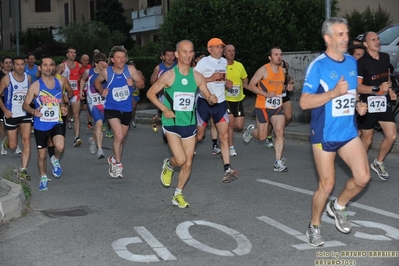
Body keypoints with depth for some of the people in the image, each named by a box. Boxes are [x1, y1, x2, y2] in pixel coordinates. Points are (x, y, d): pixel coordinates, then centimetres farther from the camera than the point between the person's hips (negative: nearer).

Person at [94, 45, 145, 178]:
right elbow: (97, 82, 10)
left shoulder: (130, 69, -9)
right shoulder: (106, 72, -9)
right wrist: (101, 91, -8)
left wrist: (134, 83, -23)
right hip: (111, 108, -3)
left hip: (126, 109, 3)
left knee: (121, 138, 17)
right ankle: (118, 165, -7)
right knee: (119, 135, -20)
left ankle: (114, 159, 42)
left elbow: (142, 83, -2)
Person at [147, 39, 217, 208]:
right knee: (180, 159, -16)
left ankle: (178, 195, 23)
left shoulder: (197, 77, -1)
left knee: (188, 163, 5)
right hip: (172, 123, -4)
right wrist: (164, 109, -13)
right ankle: (168, 165, 21)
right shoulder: (169, 76, -10)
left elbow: (208, 97, 6)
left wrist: (212, 99, -18)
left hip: (189, 123, 4)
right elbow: (150, 93, -2)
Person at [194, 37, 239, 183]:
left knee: (224, 136, -7)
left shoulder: (224, 62, 11)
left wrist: (227, 83, 4)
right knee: (199, 135, 7)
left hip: (220, 102, 5)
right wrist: (211, 78, -24)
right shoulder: (204, 61, -9)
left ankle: (227, 169, -12)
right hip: (204, 102, -5)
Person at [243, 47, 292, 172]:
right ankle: (250, 130, 41)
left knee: (280, 133, -10)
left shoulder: (282, 71, 6)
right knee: (262, 137, 6)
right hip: (263, 107, -4)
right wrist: (266, 94, -22)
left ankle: (278, 163, -8)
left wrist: (287, 87, 1)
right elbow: (251, 86, -12)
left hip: (277, 107, 4)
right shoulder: (263, 70, -12)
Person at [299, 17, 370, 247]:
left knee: (363, 177, -4)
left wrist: (359, 104, 0)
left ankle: (338, 206, 24)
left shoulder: (352, 62, 6)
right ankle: (315, 226, 25)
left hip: (349, 131, 5)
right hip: (325, 134, -5)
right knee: (327, 185, 2)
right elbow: (304, 102, -17)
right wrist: (334, 93, -26)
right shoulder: (318, 65, -13)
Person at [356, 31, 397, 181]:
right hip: (368, 104, -6)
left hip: (384, 102, 6)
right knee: (367, 139, 4)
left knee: (391, 136, 2)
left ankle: (378, 163, 23)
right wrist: (377, 88, -28)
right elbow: (357, 87, -18)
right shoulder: (361, 62, -15)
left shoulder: (385, 57, 7)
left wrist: (389, 89, 8)